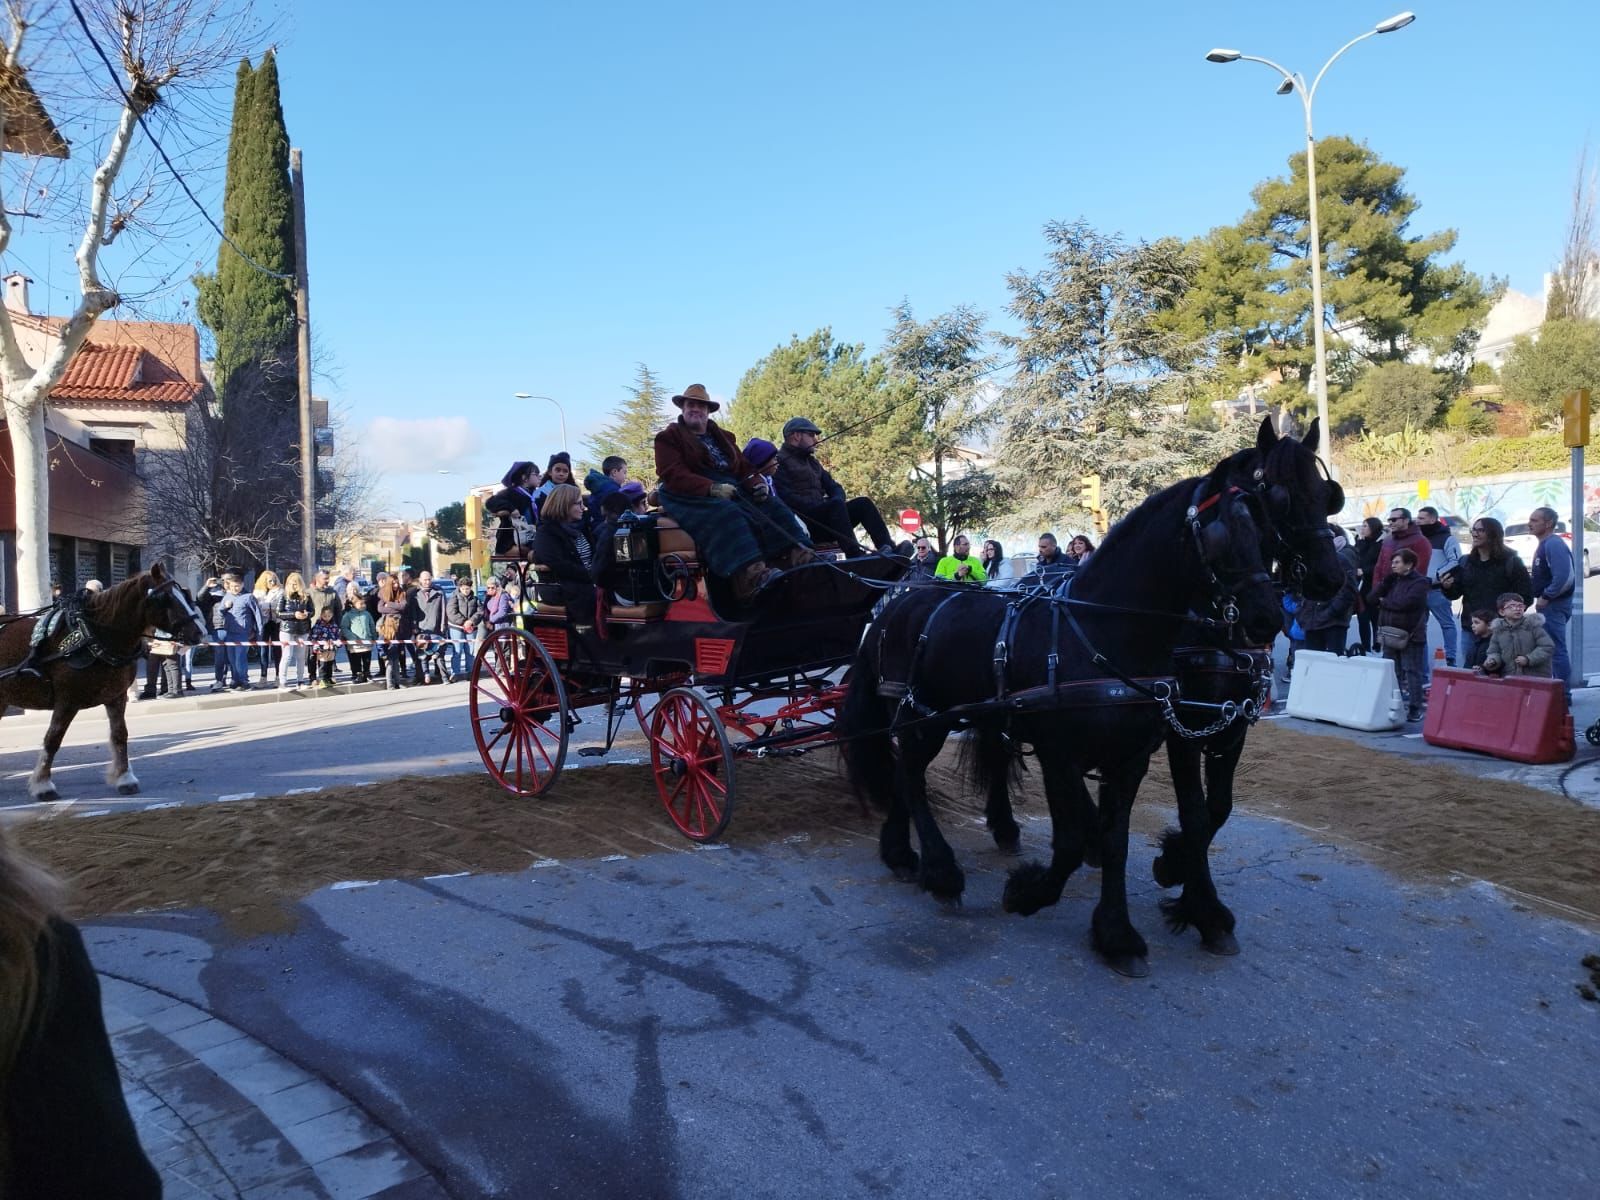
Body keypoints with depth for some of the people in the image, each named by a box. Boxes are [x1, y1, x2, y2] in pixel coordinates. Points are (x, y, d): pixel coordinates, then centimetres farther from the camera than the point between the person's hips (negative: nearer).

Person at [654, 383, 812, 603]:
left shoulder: (723, 437, 27)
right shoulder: (668, 438, 7)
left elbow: (744, 467, 20)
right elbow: (673, 475, -9)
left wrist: (757, 483, -6)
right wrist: (712, 488, -24)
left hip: (731, 489, 6)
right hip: (692, 496, -6)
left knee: (772, 507, -18)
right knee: (726, 515, -37)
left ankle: (800, 559, -38)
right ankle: (752, 577, -59)